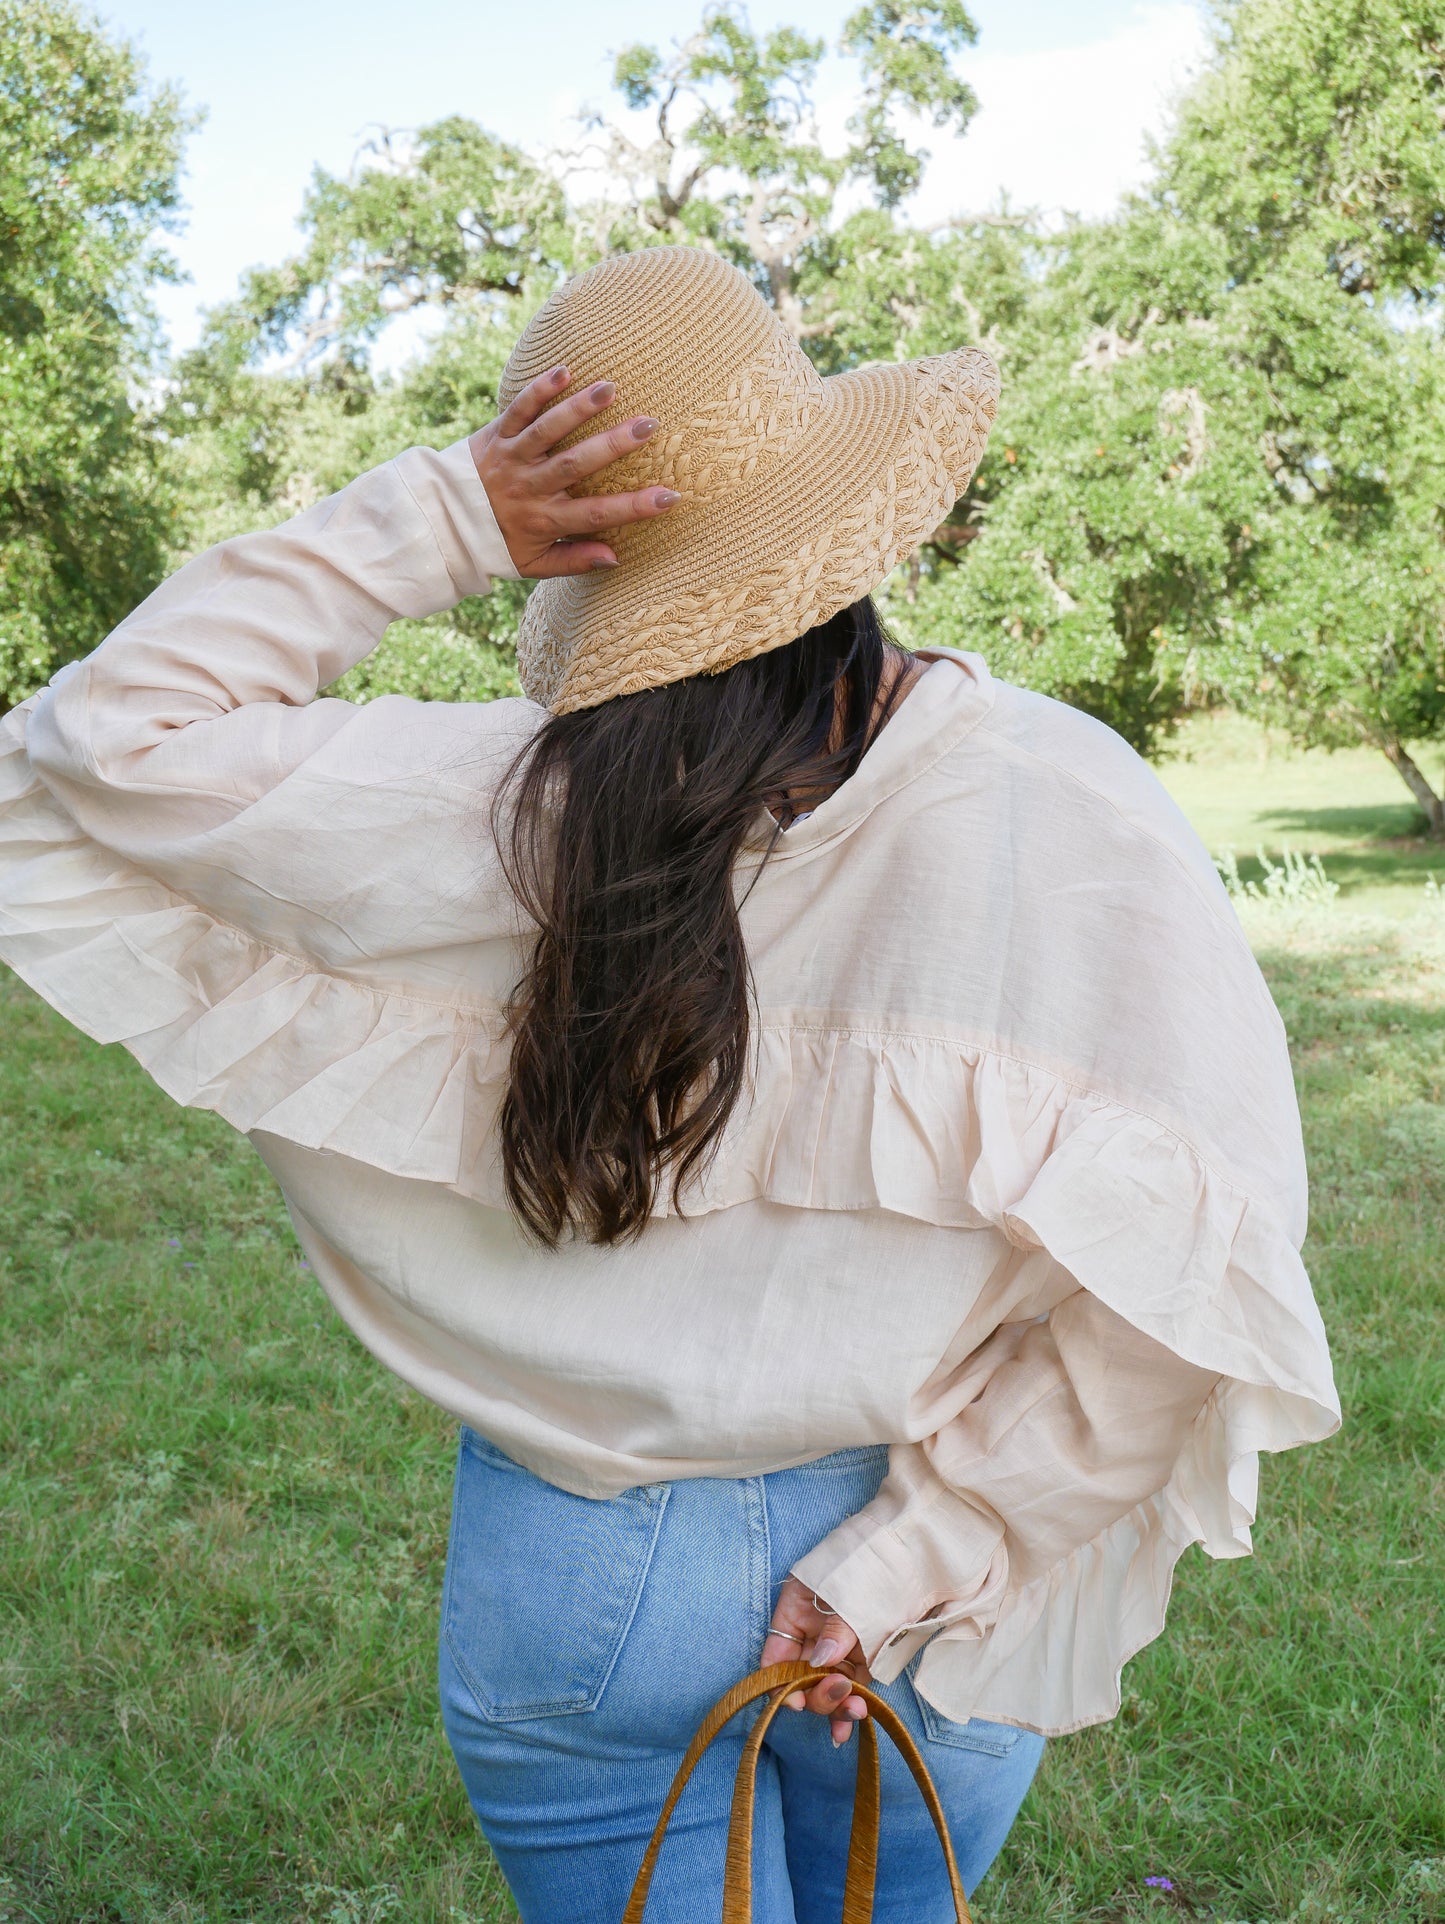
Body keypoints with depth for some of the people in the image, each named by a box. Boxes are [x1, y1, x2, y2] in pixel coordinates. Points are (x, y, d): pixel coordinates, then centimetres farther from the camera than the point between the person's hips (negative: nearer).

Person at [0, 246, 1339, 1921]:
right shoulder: (1057, 798, -16)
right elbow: (1172, 1278, -19)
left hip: (576, 1586, -1)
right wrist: (909, 1568, -11)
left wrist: (431, 527, -11)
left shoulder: (512, 814, -16)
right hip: (927, 1612, 2)